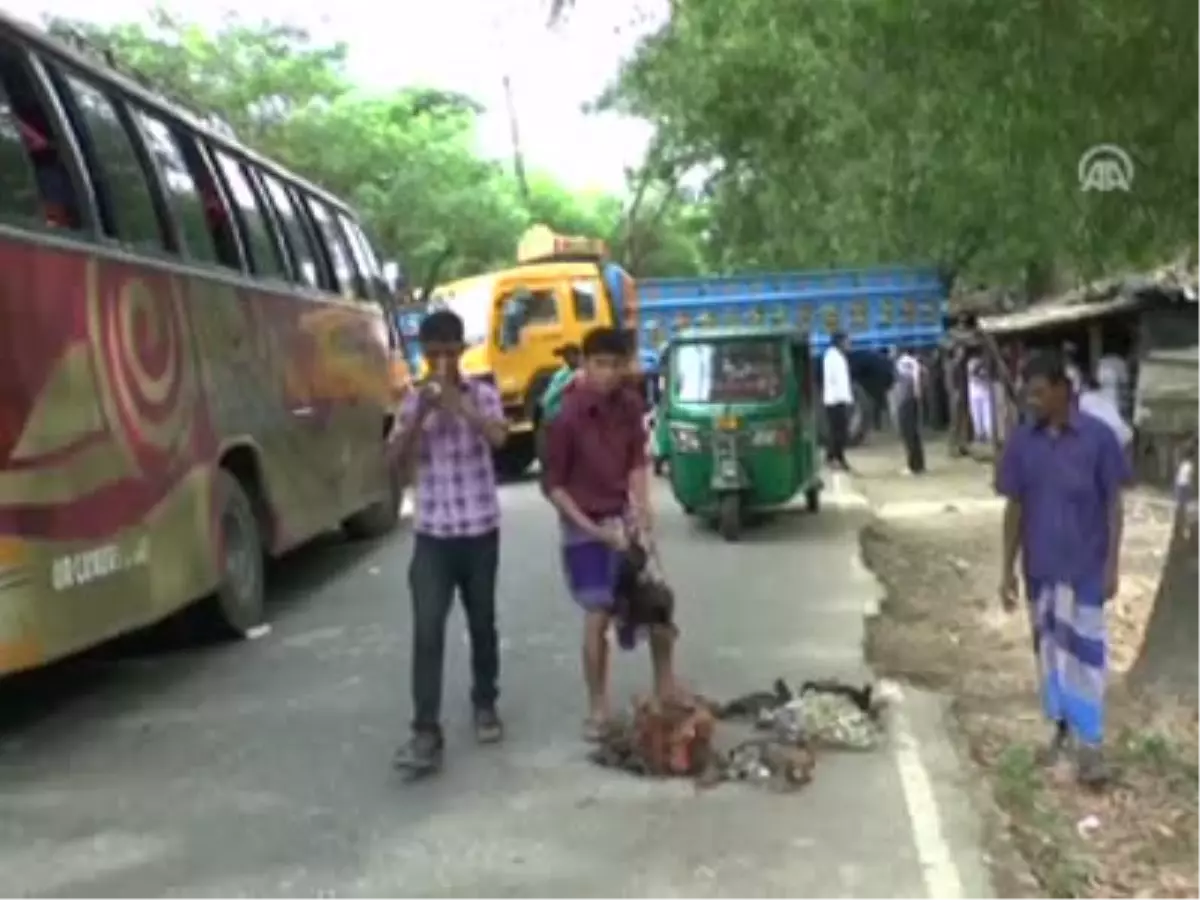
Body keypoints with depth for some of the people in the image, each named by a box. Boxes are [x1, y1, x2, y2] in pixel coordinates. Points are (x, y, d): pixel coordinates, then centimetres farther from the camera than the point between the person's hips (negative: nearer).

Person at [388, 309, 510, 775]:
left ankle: (485, 704, 34)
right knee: (427, 629, -9)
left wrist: (459, 404, -31)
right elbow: (399, 454, -9)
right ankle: (426, 732, -9)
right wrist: (422, 411, -22)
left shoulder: (483, 395, -1)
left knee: (482, 623, 13)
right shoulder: (413, 401, 4)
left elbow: (499, 437, -20)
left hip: (480, 528, 0)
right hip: (431, 531, 0)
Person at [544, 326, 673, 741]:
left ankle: (666, 690, 26)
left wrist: (641, 509, -7)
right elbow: (553, 485, -13)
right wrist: (593, 529, -17)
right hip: (585, 524, -5)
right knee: (598, 617, -2)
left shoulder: (630, 404, -4)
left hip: (625, 516, 5)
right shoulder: (567, 415, -18)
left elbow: (637, 461, 7)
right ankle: (598, 708, 12)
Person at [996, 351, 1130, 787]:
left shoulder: (1098, 436, -11)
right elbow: (1014, 507, 3)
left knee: (1084, 651, 0)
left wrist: (1112, 565, -8)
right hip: (1040, 567, 3)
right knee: (1048, 647, 14)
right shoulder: (1021, 441, -3)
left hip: (1085, 567, -3)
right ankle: (1061, 726, 29)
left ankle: (1090, 742, 8)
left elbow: (1113, 504, -5)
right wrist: (1008, 568, 1)